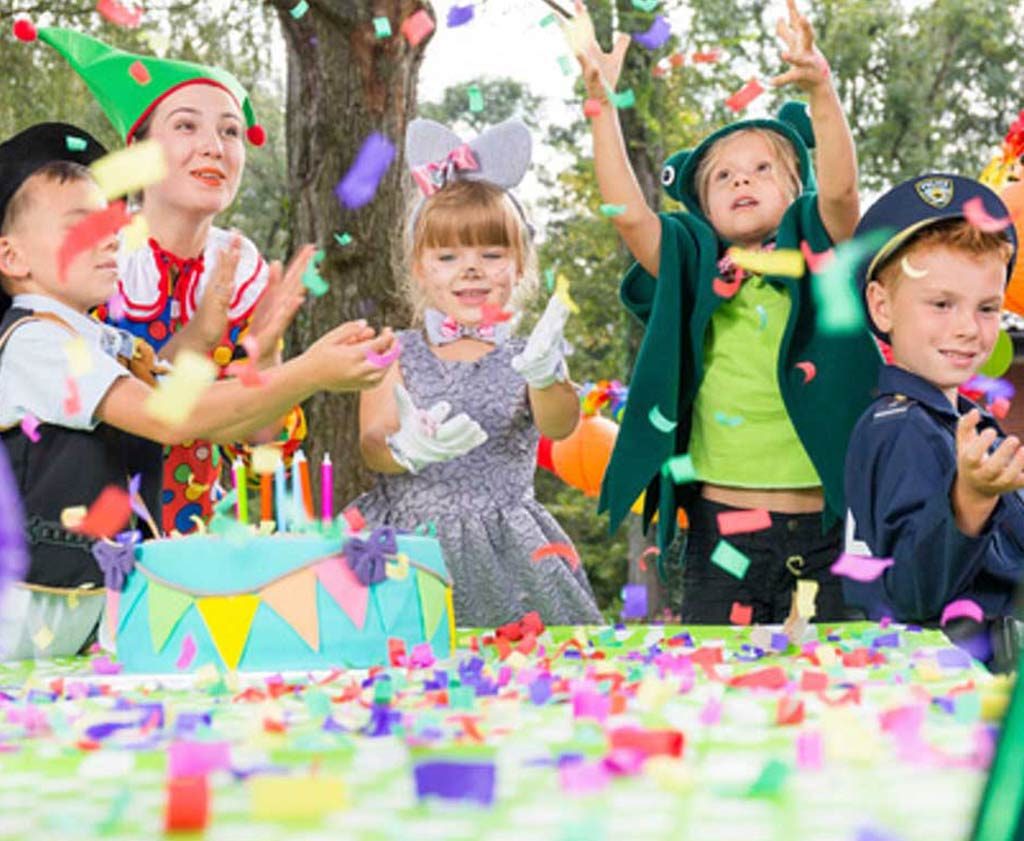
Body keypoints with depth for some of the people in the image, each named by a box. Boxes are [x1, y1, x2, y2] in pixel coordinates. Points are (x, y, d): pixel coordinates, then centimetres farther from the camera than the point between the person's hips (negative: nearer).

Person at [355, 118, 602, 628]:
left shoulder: (526, 358, 6)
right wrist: (405, 448, -31)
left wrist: (546, 377, -37)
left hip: (503, 551, 0)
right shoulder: (398, 355, 7)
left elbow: (558, 426, -14)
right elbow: (371, 442, -6)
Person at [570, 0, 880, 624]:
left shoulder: (816, 260, 4)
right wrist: (601, 99, -11)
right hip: (720, 526, 1)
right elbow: (627, 211, -5)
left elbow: (840, 188, -14)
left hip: (819, 526, -1)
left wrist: (820, 88, -30)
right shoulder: (692, 274, 8)